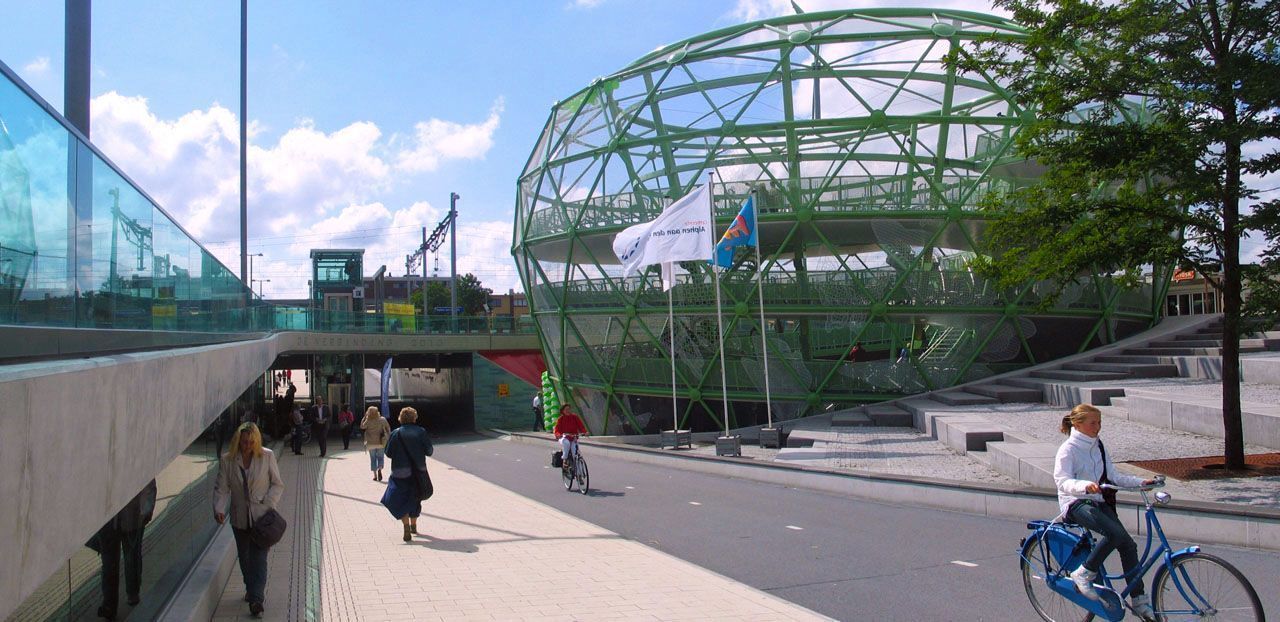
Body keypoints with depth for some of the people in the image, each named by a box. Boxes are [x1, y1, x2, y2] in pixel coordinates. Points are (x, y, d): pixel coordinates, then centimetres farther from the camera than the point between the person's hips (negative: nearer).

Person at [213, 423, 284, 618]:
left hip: (262, 515, -3)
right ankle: (252, 589, 37)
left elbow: (278, 484, -3)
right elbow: (221, 489, -3)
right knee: (244, 556, 17)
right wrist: (219, 510, -19)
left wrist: (268, 505, -15)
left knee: (258, 557, -9)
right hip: (240, 517, 3)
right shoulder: (227, 460, -4)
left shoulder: (267, 456, -9)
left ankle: (256, 599, -9)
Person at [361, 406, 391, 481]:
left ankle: (375, 475, 9)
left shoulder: (368, 421, -11)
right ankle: (379, 469, -16)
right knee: (380, 457, 13)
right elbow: (388, 428, 0)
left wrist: (364, 417, 1)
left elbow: (362, 426, 4)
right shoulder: (382, 419, -6)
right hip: (380, 442, 1)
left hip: (371, 443, -1)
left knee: (373, 458, 11)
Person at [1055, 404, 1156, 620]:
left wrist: (1140, 482, 1)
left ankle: (1139, 600, 5)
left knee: (1128, 544, -7)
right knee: (1115, 533, -29)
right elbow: (1063, 481, -21)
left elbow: (1112, 476, 14)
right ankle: (1084, 574, -14)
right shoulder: (1068, 449, -10)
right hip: (1075, 504, -7)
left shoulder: (1098, 446, 13)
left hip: (1098, 502, 7)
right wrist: (1085, 486, -39)